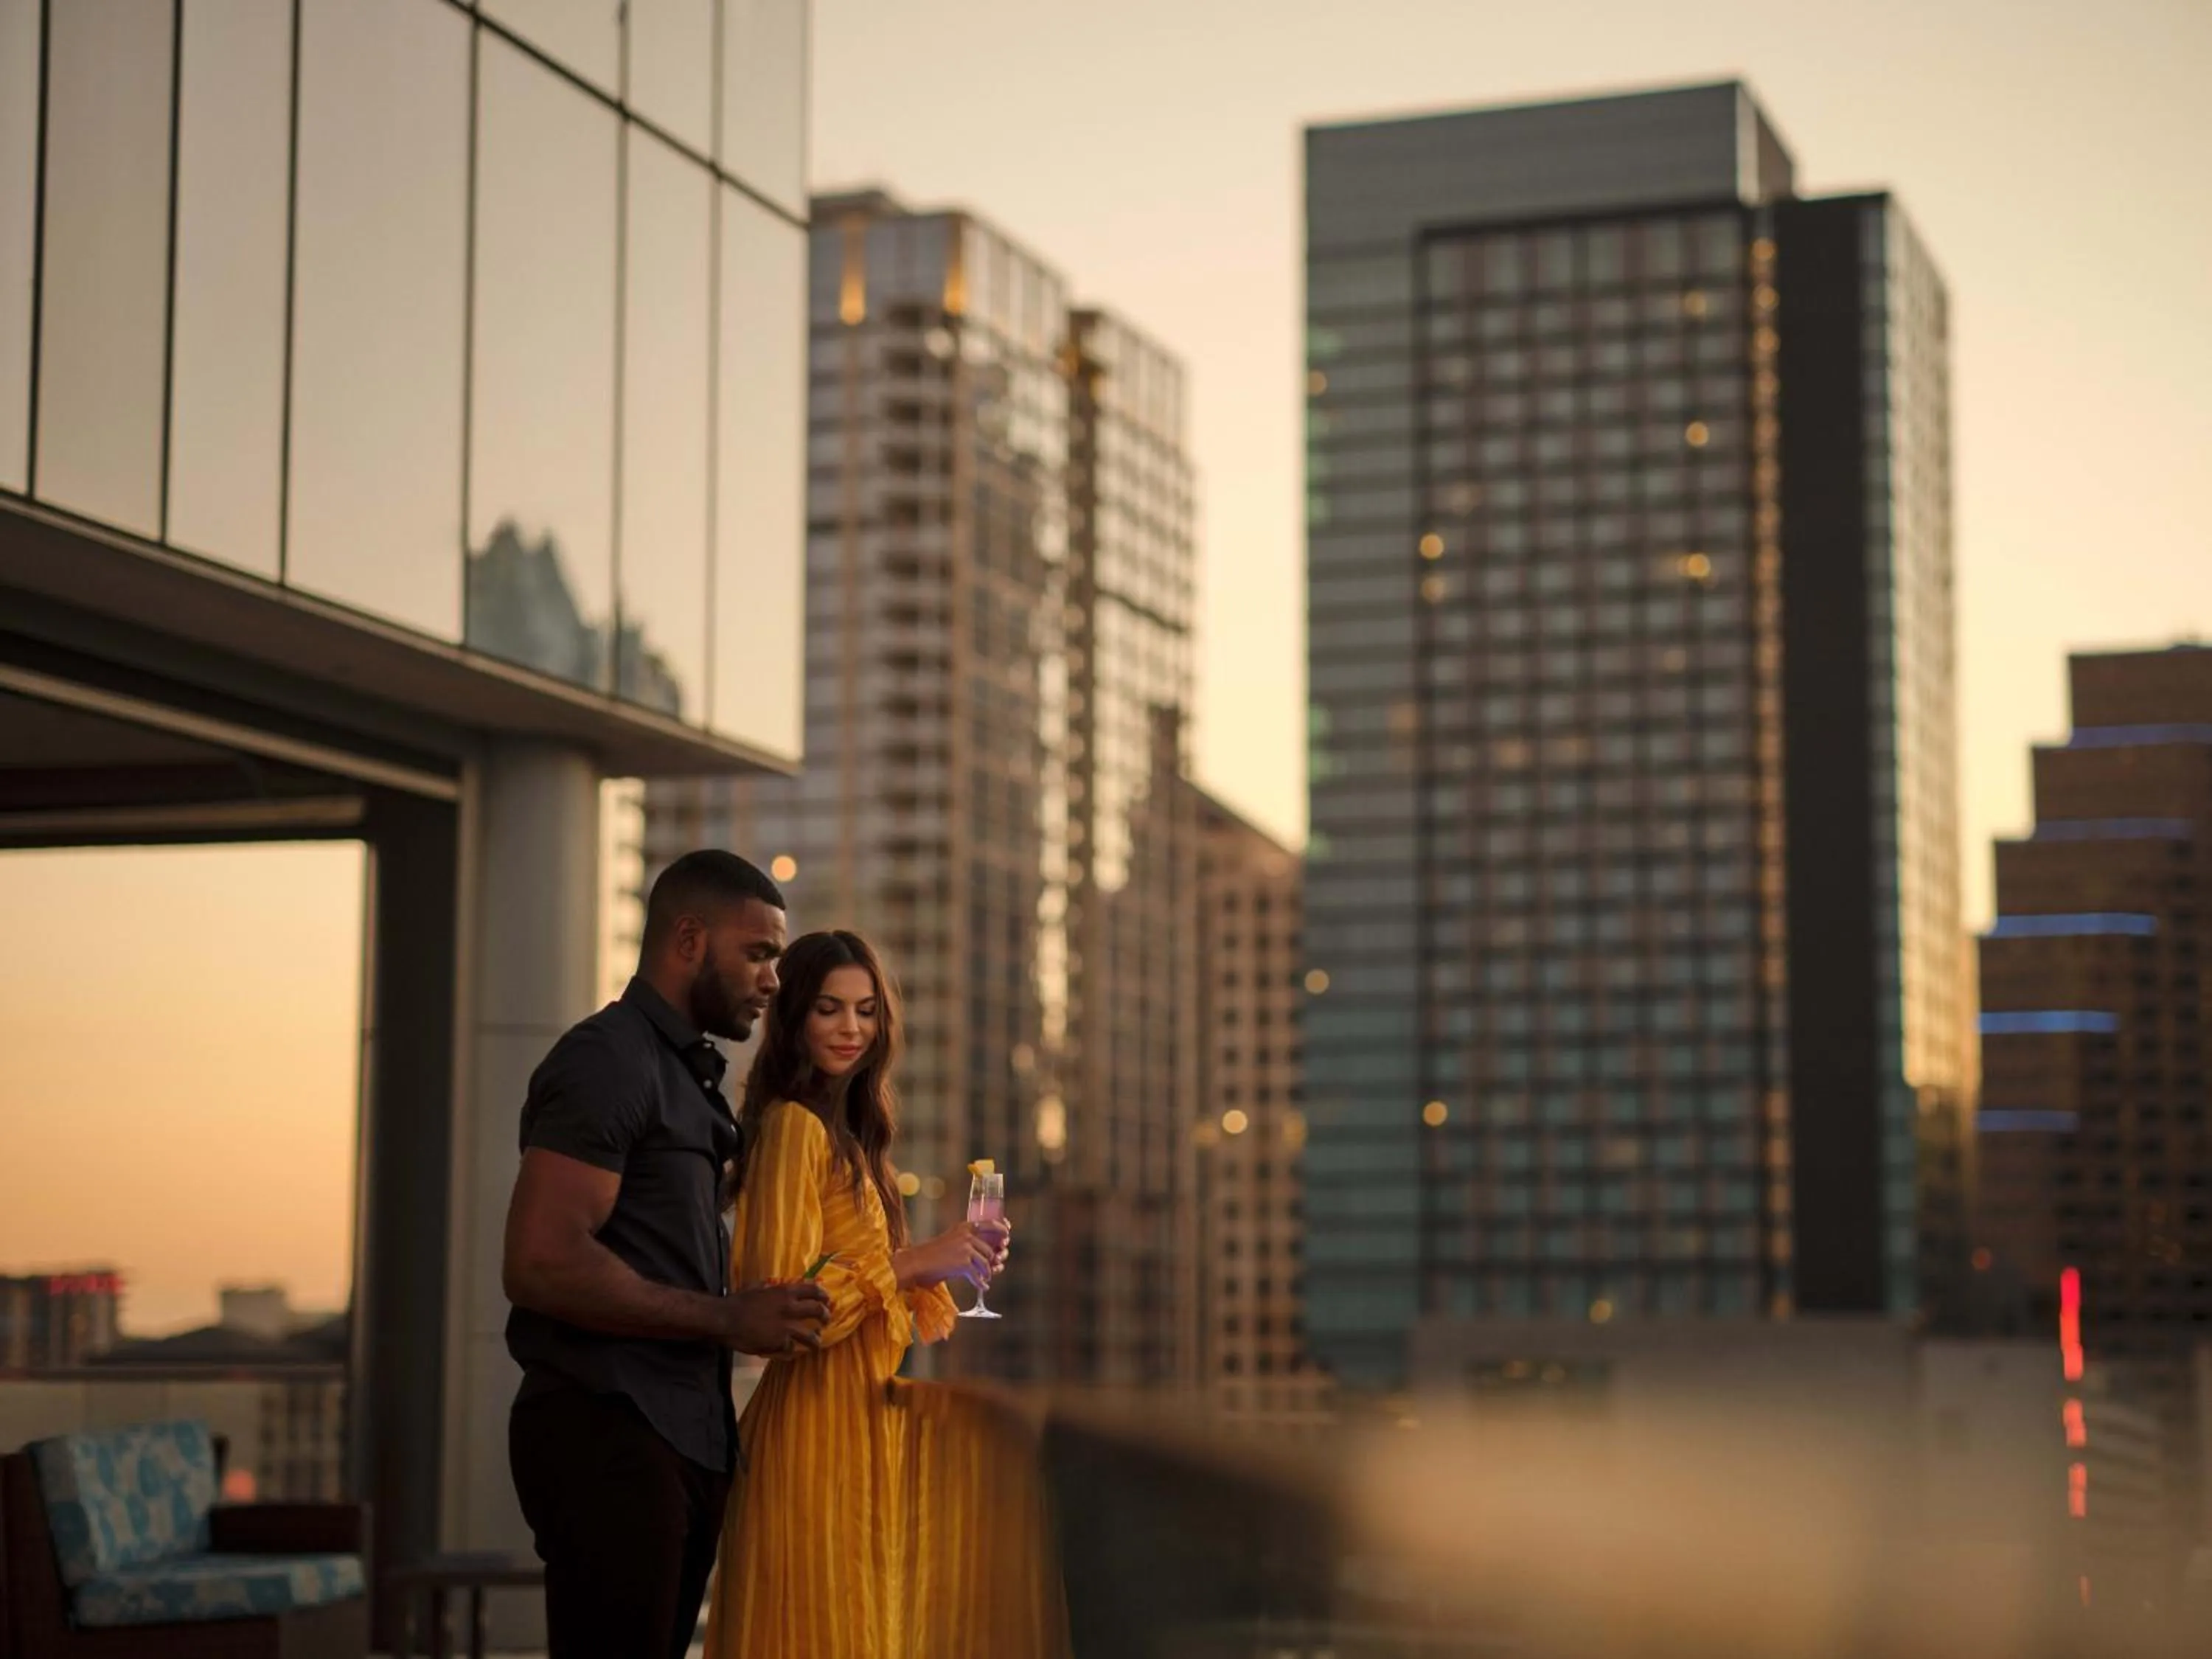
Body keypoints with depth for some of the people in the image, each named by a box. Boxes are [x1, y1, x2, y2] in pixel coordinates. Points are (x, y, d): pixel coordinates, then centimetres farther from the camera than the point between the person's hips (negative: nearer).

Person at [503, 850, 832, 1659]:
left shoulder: (686, 1074, 22)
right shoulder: (608, 1060, -9)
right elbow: (542, 1263, -20)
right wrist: (730, 1320, -16)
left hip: (681, 1440, 9)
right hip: (607, 1435, -9)